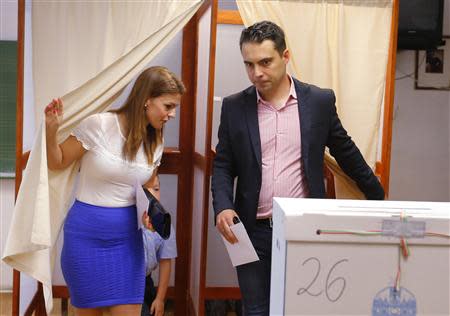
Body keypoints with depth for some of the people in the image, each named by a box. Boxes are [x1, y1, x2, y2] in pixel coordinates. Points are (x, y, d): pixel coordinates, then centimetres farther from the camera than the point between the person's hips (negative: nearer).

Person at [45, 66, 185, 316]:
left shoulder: (155, 142, 3)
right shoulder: (98, 125, -14)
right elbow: (57, 163, -3)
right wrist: (51, 130, -21)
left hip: (127, 236, 4)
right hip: (87, 234, -4)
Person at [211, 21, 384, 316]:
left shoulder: (320, 101, 0)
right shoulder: (234, 106, 2)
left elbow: (347, 153, 11)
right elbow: (223, 165, 4)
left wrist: (377, 197, 19)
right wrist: (223, 207, -14)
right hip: (254, 231, 1)